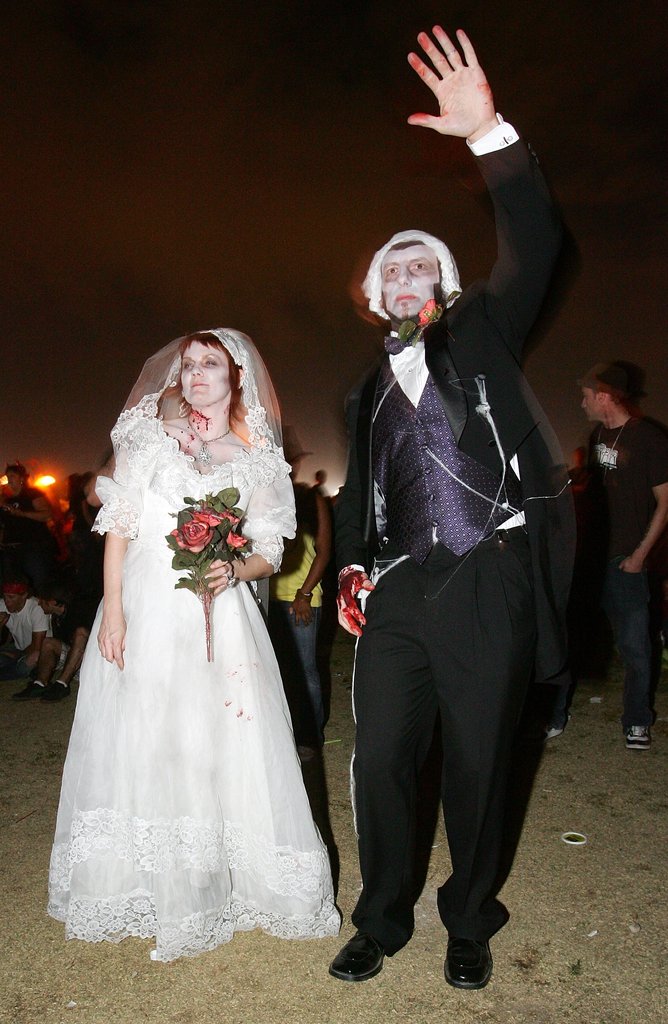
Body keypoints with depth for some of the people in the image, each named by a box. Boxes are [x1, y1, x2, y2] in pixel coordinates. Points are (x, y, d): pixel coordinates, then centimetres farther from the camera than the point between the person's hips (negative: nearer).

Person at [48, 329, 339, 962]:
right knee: (143, 743, 4)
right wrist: (112, 608, -8)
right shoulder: (149, 435, 7)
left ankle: (224, 887, 19)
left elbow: (269, 554, 9)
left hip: (218, 615, 1)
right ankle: (144, 889, 22)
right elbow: (119, 524, 1)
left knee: (225, 745, 1)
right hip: (146, 608, 0)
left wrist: (234, 570, -13)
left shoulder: (257, 458, 8)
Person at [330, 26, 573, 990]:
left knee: (478, 762, 5)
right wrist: (352, 569, 5)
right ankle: (381, 922, 24)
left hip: (488, 582, -3)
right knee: (381, 760, 3)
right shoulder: (368, 391, 21)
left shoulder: (480, 335, 13)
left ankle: (470, 924, 27)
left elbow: (533, 246, -1)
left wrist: (489, 134, -10)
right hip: (398, 592, 3)